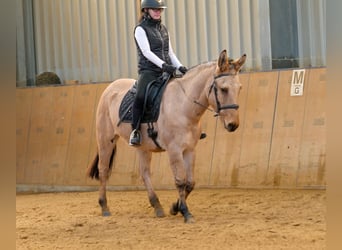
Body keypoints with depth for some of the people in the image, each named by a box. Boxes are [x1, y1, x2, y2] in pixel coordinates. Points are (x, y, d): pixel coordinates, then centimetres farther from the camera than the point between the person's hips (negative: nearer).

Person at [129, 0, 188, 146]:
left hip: (165, 72, 7)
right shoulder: (141, 29, -2)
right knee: (141, 97, -31)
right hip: (148, 71, -7)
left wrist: (180, 67, 1)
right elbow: (146, 52, -13)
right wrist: (163, 65, -25)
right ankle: (135, 131, -23)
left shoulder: (163, 29, 19)